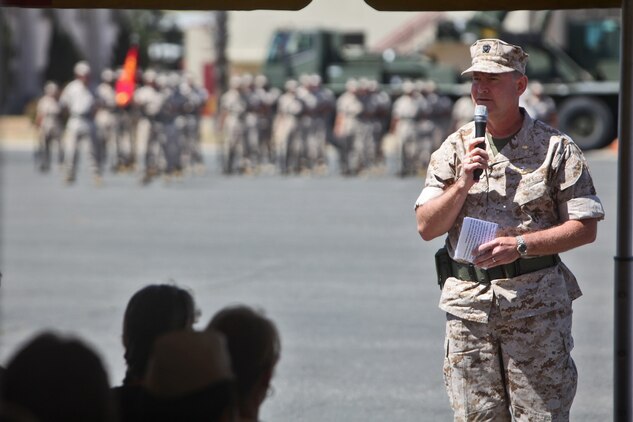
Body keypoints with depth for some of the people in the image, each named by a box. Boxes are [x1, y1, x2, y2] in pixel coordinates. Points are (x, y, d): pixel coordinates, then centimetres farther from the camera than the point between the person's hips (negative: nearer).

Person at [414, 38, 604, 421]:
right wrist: (462, 185, -11)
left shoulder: (555, 147, 1)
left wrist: (521, 245, -15)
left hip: (537, 304, -3)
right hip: (468, 301, 3)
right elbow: (427, 227, 5)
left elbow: (585, 228, -4)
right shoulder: (455, 148, 9)